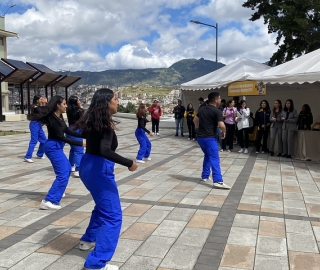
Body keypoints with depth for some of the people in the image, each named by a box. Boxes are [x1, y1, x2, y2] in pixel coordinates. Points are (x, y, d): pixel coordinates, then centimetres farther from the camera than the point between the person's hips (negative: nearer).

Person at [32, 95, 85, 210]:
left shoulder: (59, 117, 7)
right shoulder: (52, 119, -21)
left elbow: (67, 131, 13)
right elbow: (61, 137, -23)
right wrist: (80, 143, -23)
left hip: (57, 147, 10)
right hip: (53, 147, -10)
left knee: (67, 169, 25)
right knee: (63, 174, -16)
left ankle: (57, 191, 39)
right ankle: (48, 201, -19)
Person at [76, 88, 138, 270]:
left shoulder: (92, 120, 8)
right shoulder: (106, 124, -18)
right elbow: (105, 151, -33)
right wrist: (129, 163, -28)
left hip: (87, 166, 10)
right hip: (99, 169, -10)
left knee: (103, 205, 30)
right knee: (113, 216, -4)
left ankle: (89, 239, 44)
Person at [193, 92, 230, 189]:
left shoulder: (202, 109, 13)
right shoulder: (217, 111, -11)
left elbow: (195, 120, 25)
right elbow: (222, 125, -20)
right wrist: (223, 132, -1)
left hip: (200, 137, 8)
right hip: (209, 138, -8)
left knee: (208, 156, 24)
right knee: (214, 159, -9)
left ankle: (205, 176, 28)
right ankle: (218, 181, -16)